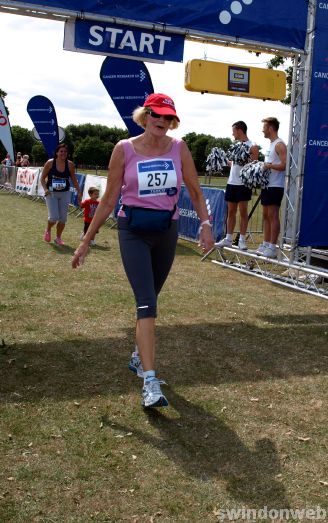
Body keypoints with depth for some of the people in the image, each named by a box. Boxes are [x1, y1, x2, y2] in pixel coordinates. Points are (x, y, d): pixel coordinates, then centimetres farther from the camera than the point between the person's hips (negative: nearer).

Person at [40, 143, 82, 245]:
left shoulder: (70, 164, -2)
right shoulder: (50, 163, -8)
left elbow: (74, 180, 9)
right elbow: (43, 178, -1)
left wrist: (79, 192, 4)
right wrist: (45, 189, -16)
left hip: (65, 194, 3)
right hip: (51, 193, -2)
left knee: (63, 218, 3)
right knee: (54, 217, -11)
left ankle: (58, 238, 23)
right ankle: (48, 230, 22)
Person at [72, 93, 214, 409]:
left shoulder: (179, 148, 1)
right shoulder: (124, 149, -5)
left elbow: (194, 190, 6)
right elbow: (109, 199, -1)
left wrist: (205, 223, -10)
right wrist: (86, 241, 0)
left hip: (167, 231, 3)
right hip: (134, 231, -3)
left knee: (148, 299, 16)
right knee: (146, 303, -15)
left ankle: (139, 356, 38)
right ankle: (150, 383, -16)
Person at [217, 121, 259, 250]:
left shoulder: (252, 146, -7)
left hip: (243, 184, -7)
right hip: (232, 182, 7)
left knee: (243, 212, -1)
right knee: (231, 212, 9)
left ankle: (242, 240, 4)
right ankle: (228, 239, 14)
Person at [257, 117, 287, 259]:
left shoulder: (279, 145, -11)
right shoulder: (271, 144, 18)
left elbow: (284, 165, -20)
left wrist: (269, 165, -27)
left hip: (275, 186, -10)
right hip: (267, 185, 10)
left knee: (273, 215, -8)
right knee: (266, 215, 12)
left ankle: (272, 247, -4)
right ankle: (265, 244, 18)